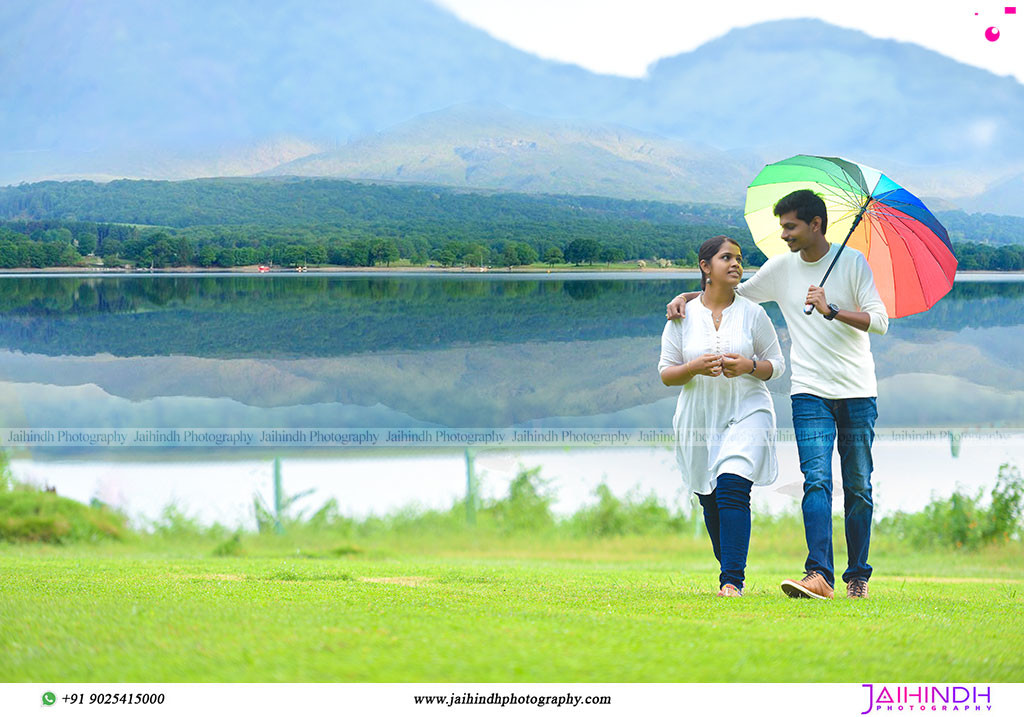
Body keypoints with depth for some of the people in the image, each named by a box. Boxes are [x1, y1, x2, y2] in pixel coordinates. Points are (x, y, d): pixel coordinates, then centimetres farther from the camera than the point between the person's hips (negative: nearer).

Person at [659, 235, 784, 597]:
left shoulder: (753, 313, 3)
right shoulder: (683, 317, 4)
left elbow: (776, 363, 9)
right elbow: (665, 373, 6)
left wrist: (749, 366, -12)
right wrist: (695, 368, -14)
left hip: (746, 413, -2)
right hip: (699, 416, 2)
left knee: (732, 488, -19)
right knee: (710, 501, 5)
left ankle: (732, 580, -20)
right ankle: (729, 569, 24)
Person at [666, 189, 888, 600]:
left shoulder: (853, 263, -1)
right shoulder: (781, 269, 7)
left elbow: (879, 320, -7)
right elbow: (735, 293, 21)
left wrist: (831, 311, -19)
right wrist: (686, 297, 8)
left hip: (857, 393, -1)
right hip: (810, 393, 1)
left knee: (858, 489, 4)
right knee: (817, 481, -15)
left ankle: (858, 575, 14)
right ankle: (819, 575, -26)